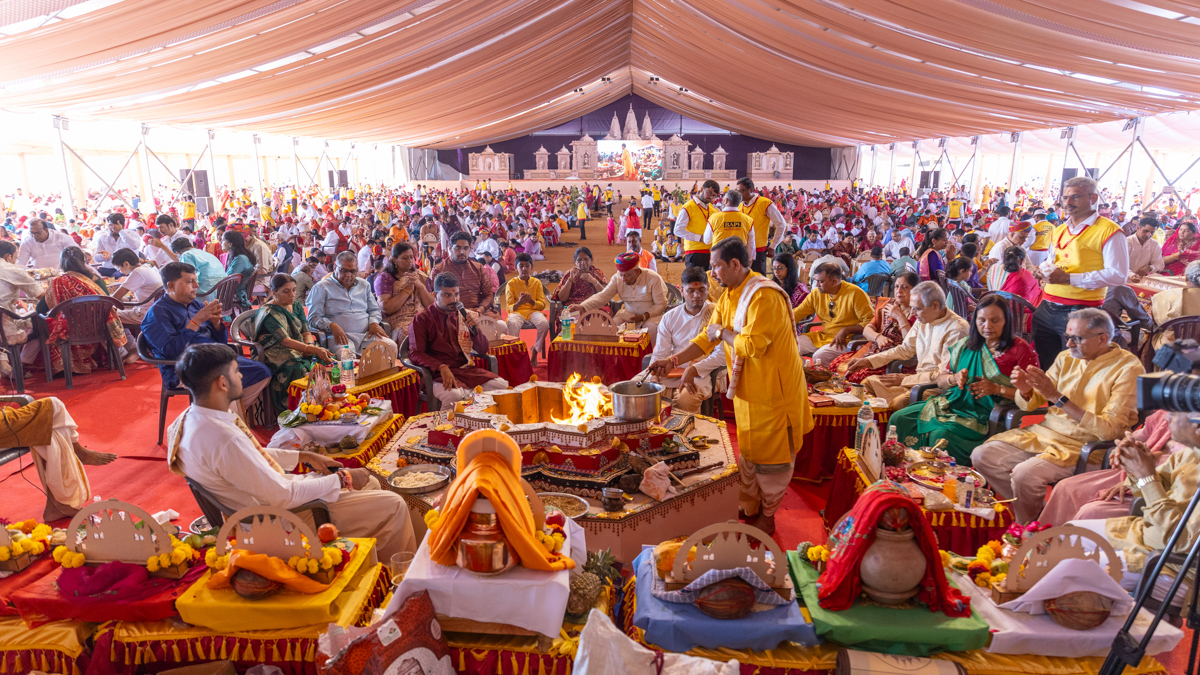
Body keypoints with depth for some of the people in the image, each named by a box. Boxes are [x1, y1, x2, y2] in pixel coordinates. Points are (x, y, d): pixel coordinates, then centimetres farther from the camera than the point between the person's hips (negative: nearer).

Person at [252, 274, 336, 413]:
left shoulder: (296, 306, 13)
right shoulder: (268, 313, -11)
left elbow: (306, 332, 10)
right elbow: (285, 340, -23)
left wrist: (310, 346, -16)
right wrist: (314, 350, -36)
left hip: (300, 349, 6)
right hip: (276, 354, -6)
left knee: (325, 360, -24)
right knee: (298, 367, -38)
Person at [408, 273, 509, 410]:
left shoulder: (462, 315, 14)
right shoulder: (422, 319, 1)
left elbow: (483, 350, 16)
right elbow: (415, 353, -8)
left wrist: (475, 330, -5)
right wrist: (442, 367, -24)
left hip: (467, 369, 5)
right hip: (440, 374, -4)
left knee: (502, 386, -20)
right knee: (454, 395, -36)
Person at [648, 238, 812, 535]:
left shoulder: (765, 296, -23)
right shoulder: (729, 296, 7)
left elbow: (752, 345, -30)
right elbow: (707, 338, 9)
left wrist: (723, 333, -13)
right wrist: (673, 361, 1)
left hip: (773, 390, -8)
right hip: (747, 388, 9)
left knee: (770, 457, 7)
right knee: (748, 452, 19)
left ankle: (767, 516, 23)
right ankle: (748, 508, 35)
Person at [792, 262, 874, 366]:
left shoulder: (855, 294, -13)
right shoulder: (816, 293, 3)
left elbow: (870, 322, -14)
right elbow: (796, 314, 7)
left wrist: (845, 330, -23)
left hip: (846, 340, -6)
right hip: (822, 336, 7)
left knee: (819, 357, -32)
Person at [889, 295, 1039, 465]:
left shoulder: (1020, 349, -1)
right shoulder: (965, 346, 15)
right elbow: (940, 380, 19)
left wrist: (997, 389, -16)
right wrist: (954, 378, -4)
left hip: (986, 413, -6)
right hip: (952, 403, 6)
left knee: (941, 434, -34)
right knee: (899, 419, -15)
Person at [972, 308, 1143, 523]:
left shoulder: (1127, 368, -12)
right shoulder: (1067, 358, 5)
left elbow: (1109, 430, -20)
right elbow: (1031, 404, 13)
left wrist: (1057, 397, -24)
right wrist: (1025, 391, -13)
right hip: (1045, 432, 7)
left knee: (1024, 474, -29)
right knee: (982, 456, -8)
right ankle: (1038, 509, 8)